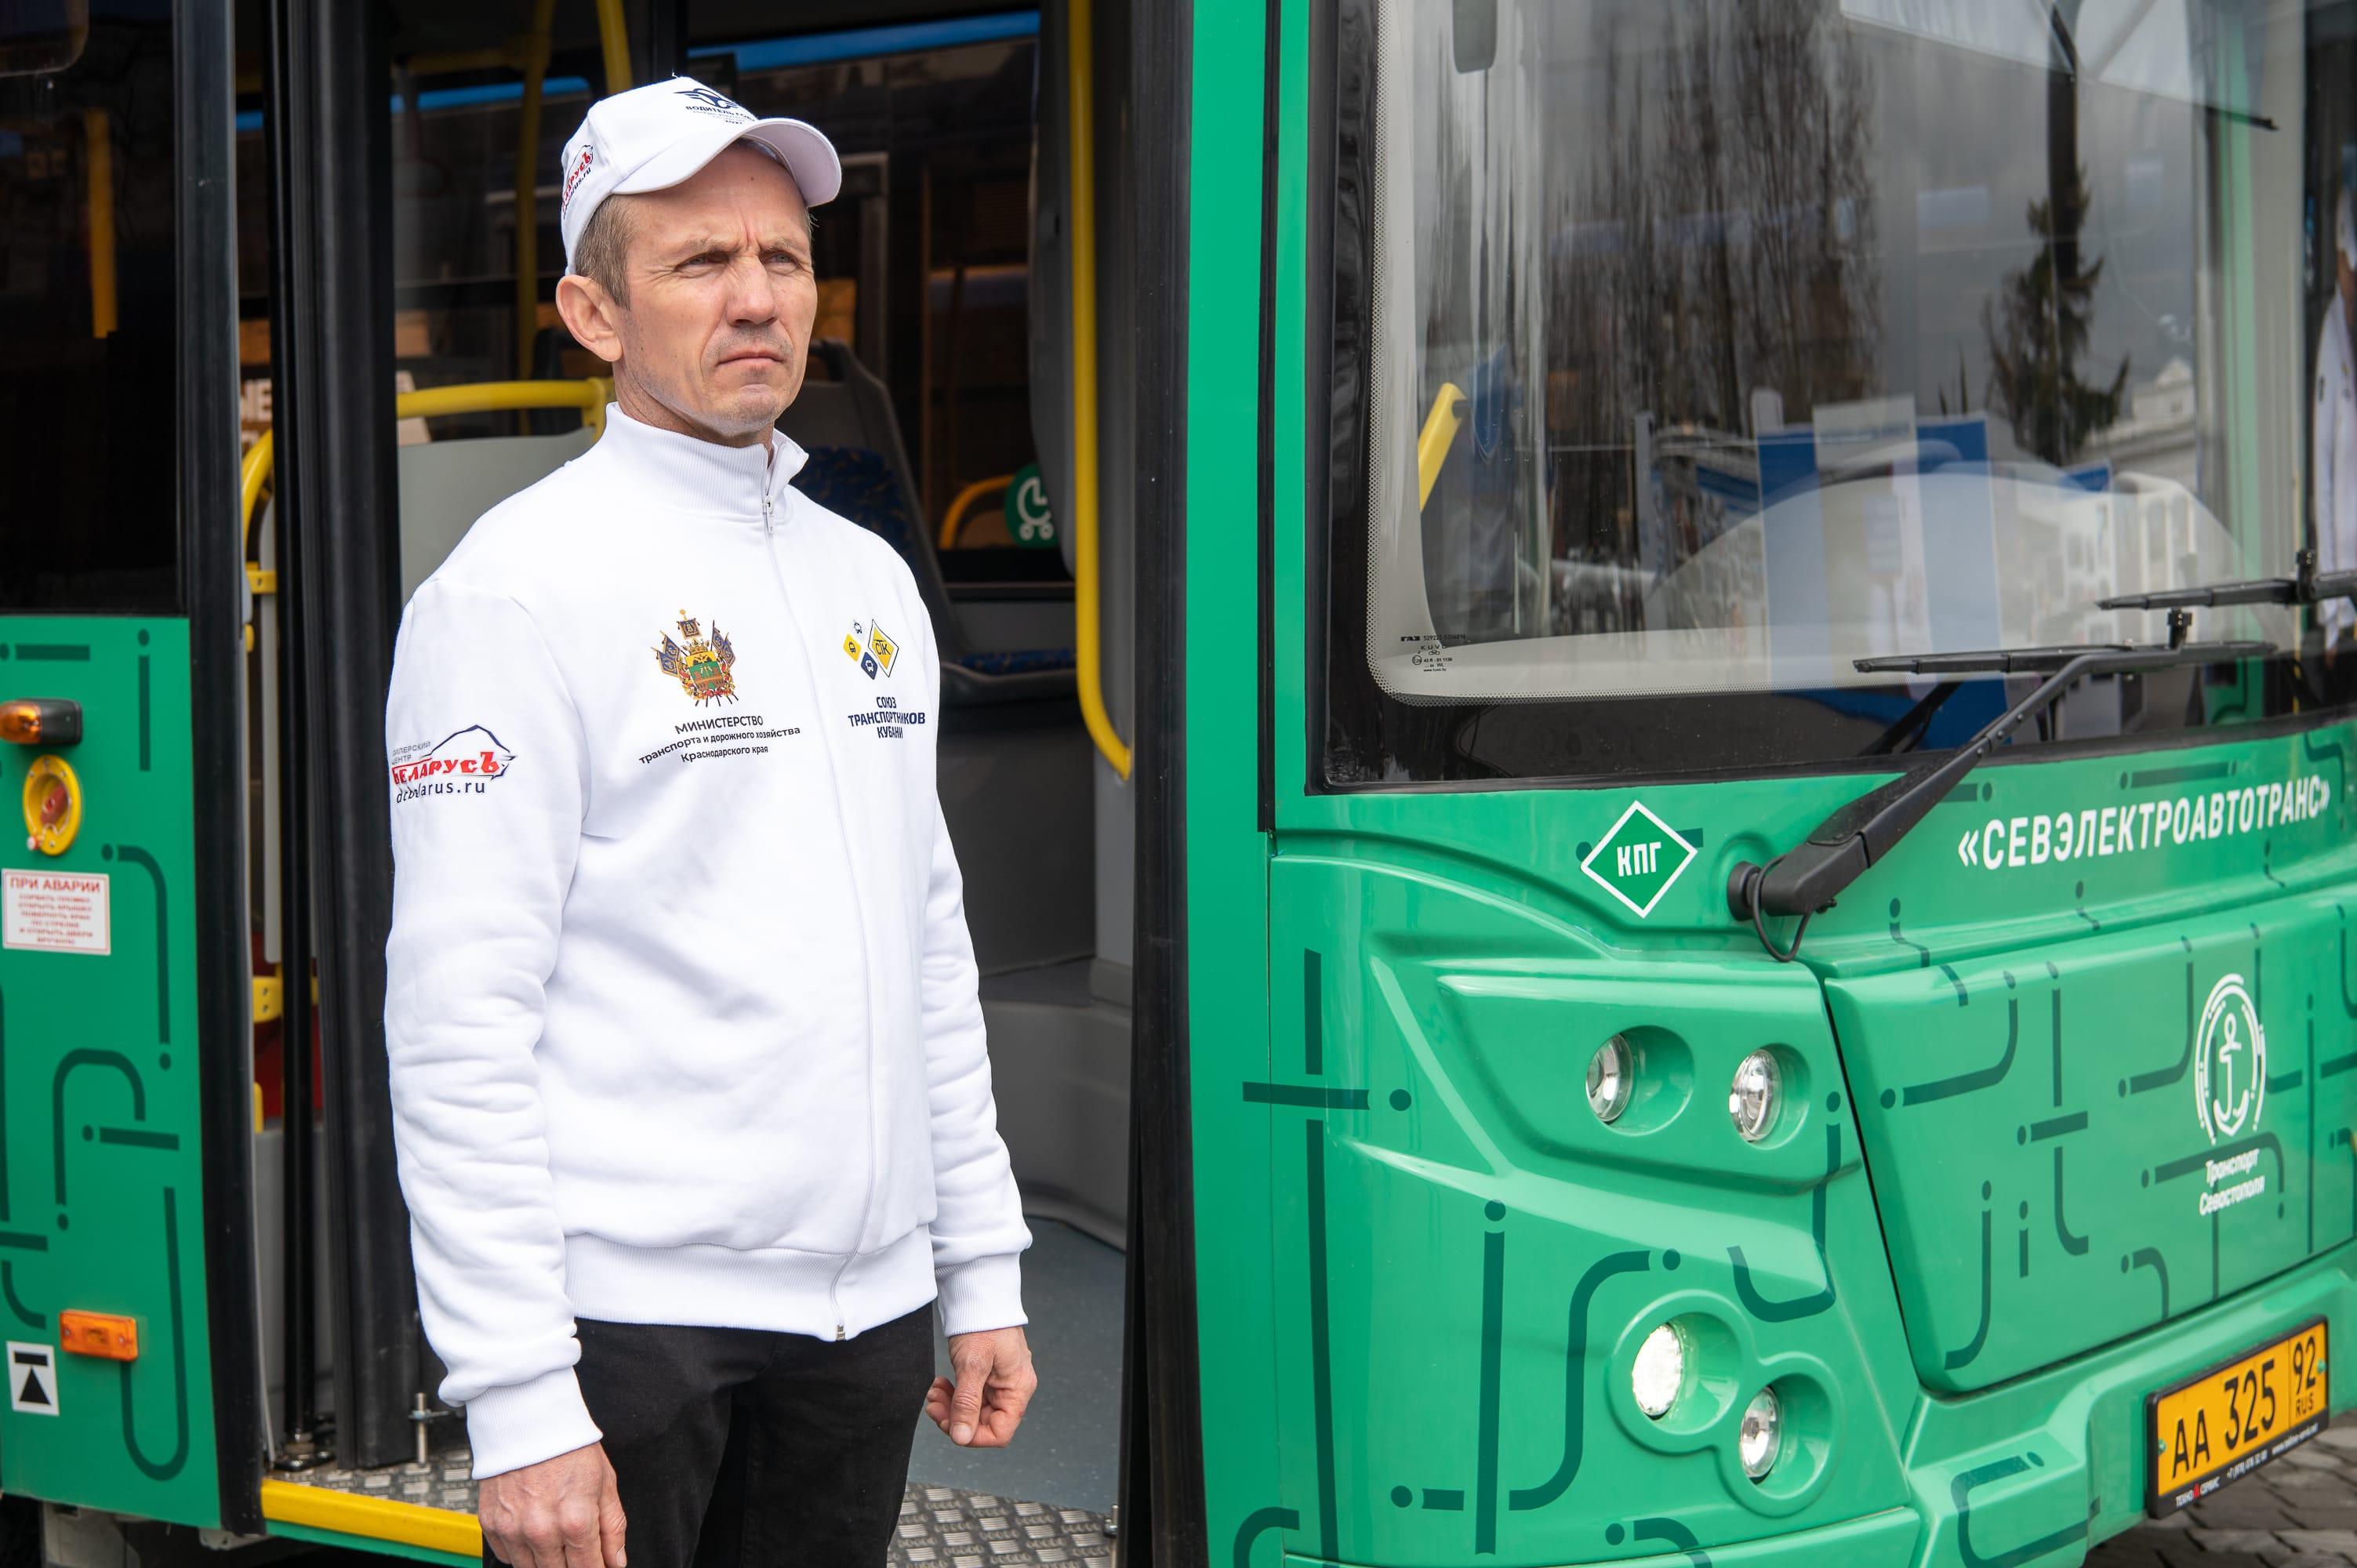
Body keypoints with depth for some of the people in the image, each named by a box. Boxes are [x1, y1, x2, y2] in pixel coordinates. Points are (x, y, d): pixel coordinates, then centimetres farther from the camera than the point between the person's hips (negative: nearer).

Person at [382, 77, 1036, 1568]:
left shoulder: (870, 578, 13)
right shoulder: (523, 585, -9)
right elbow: (458, 1022, -14)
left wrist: (984, 1274, 15)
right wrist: (518, 1402, -18)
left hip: (867, 1306, 6)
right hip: (631, 1314, -6)